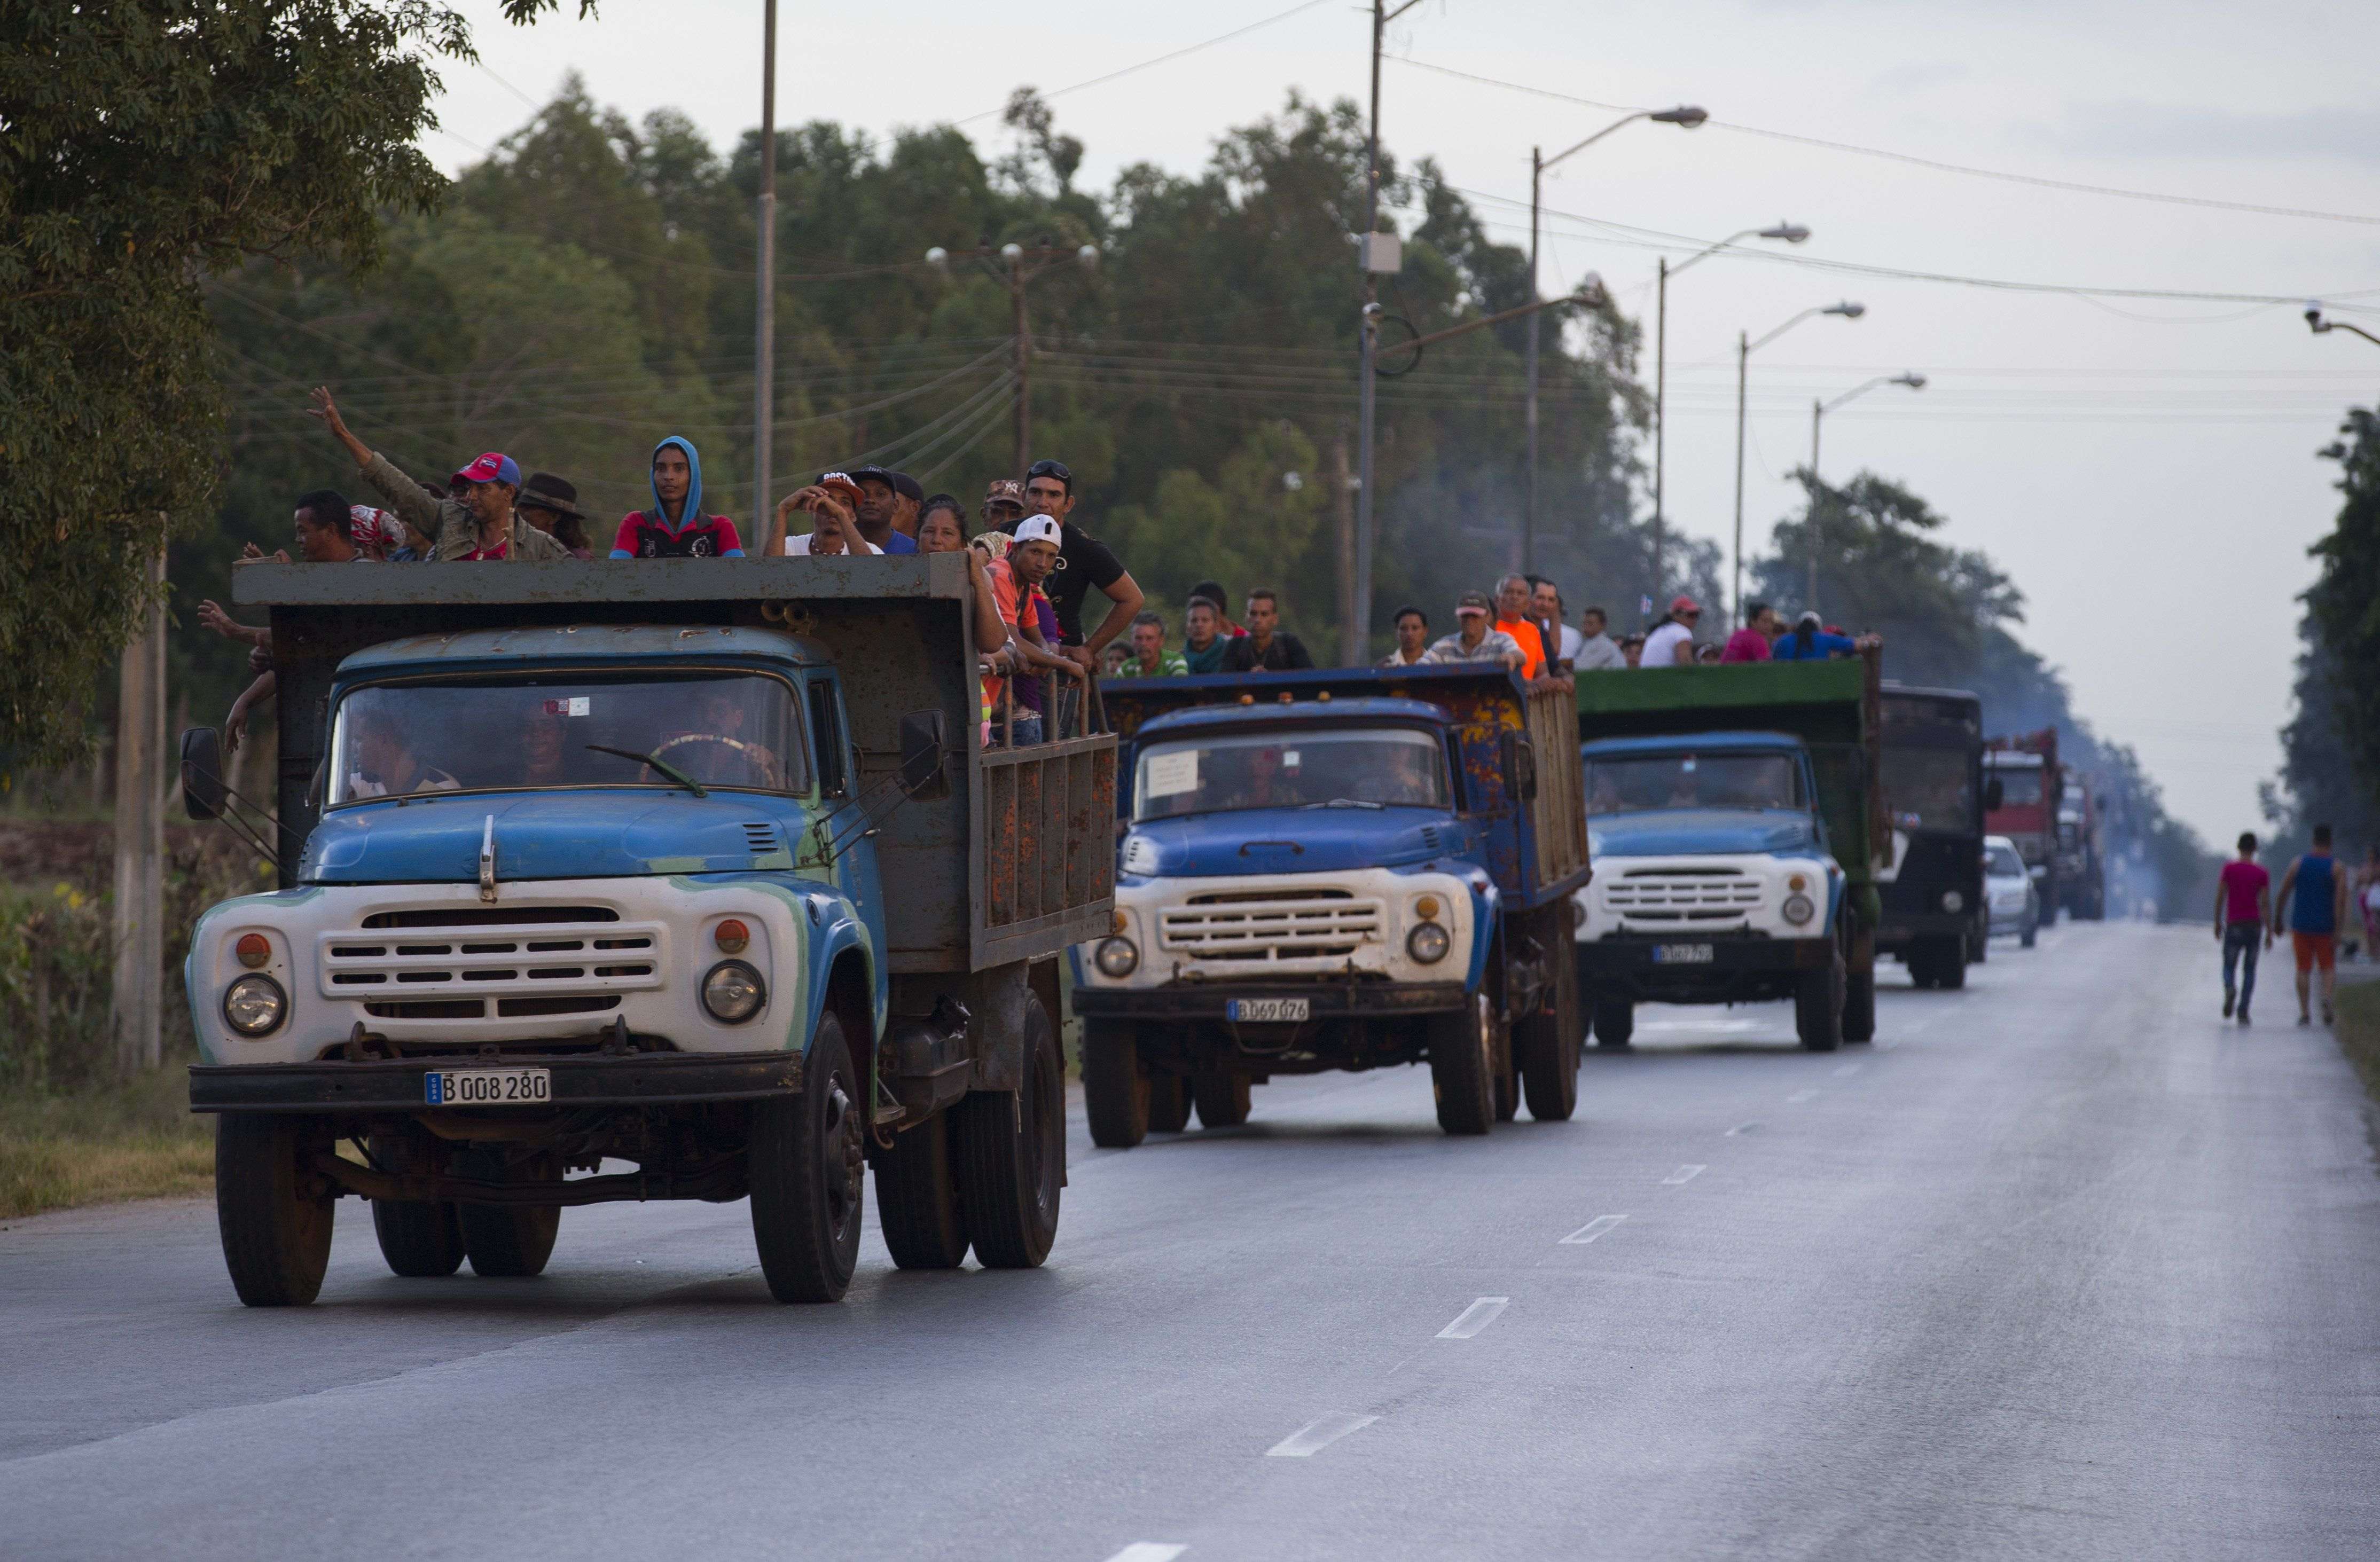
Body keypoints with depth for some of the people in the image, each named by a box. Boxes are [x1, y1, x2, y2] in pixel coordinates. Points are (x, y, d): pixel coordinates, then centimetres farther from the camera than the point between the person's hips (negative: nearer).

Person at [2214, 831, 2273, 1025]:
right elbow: (2266, 904, -4)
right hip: (2255, 926, 1)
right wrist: (2269, 932, -1)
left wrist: (2218, 923, 7)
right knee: (2250, 970, 9)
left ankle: (2229, 989, -26)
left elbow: (2220, 898, -3)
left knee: (2229, 966, 7)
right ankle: (2243, 1011, 0)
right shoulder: (2262, 874, -1)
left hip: (2234, 925, -1)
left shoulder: (2229, 869, -2)